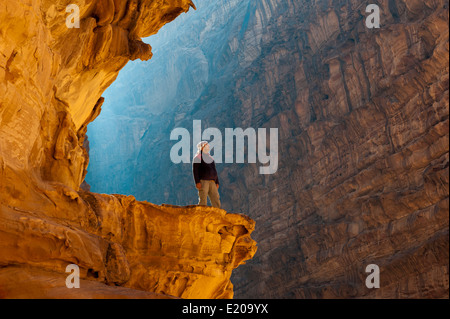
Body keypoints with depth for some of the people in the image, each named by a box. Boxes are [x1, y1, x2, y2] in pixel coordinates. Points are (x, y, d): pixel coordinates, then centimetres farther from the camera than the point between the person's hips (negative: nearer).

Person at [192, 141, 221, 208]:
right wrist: (197, 182, -16)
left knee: (216, 200, 0)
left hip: (212, 182, 6)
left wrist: (217, 182, 15)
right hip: (203, 181, -6)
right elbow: (195, 170, -6)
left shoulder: (211, 158, 22)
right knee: (203, 201, -10)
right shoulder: (198, 158, 2)